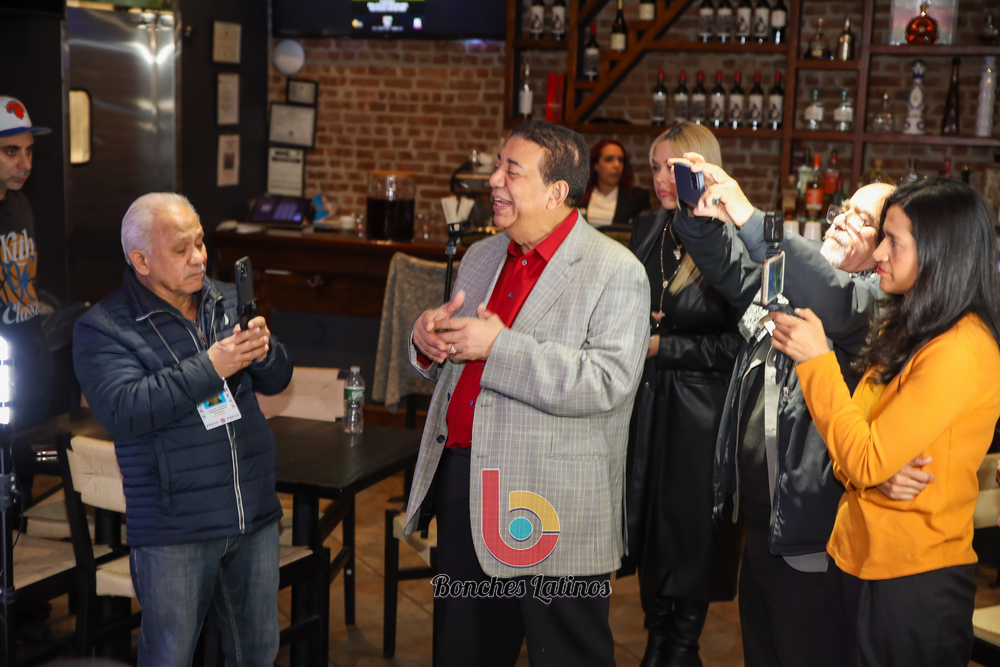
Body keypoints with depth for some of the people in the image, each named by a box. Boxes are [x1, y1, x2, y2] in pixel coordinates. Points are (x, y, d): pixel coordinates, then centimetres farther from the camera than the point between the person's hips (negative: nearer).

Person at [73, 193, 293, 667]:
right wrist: (211, 368, -25)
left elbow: (277, 379, 9)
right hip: (175, 529, -5)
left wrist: (262, 351, -14)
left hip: (256, 515, 5)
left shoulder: (228, 302, 9)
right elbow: (122, 410, -22)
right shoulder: (103, 328, -8)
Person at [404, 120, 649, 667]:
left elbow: (607, 382, -23)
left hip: (551, 515, -6)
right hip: (463, 490, 7)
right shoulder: (481, 258, 14)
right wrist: (427, 345, -1)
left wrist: (500, 347, -22)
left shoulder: (616, 272, -10)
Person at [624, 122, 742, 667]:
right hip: (646, 398, 6)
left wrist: (661, 347, -13)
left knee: (694, 526, 6)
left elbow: (737, 341, -15)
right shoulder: (647, 229, 5)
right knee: (645, 517, 13)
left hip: (700, 406, -6)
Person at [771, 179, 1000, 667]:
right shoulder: (906, 326, 9)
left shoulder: (961, 351, -21)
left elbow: (867, 462, -21)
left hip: (914, 577, -8)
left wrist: (816, 360, -15)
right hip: (856, 556, 8)